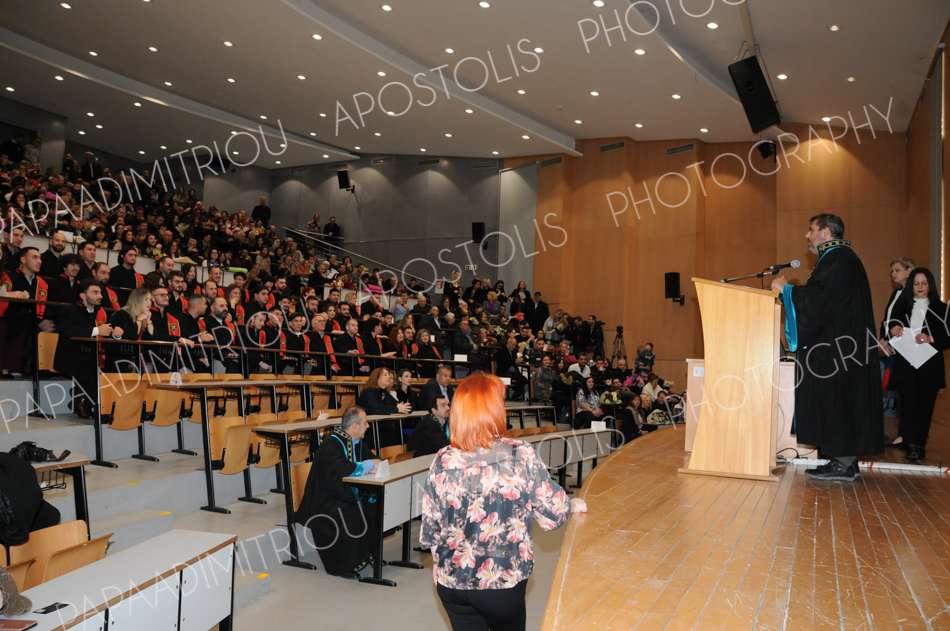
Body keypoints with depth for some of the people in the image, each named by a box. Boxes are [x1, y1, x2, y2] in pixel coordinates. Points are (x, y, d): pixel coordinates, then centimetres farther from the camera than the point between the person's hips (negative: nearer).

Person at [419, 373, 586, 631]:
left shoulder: (443, 461, -11)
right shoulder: (522, 456, -15)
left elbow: (429, 531, -5)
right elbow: (553, 513, -8)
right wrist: (574, 505, 14)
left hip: (451, 578, 2)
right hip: (505, 579, -1)